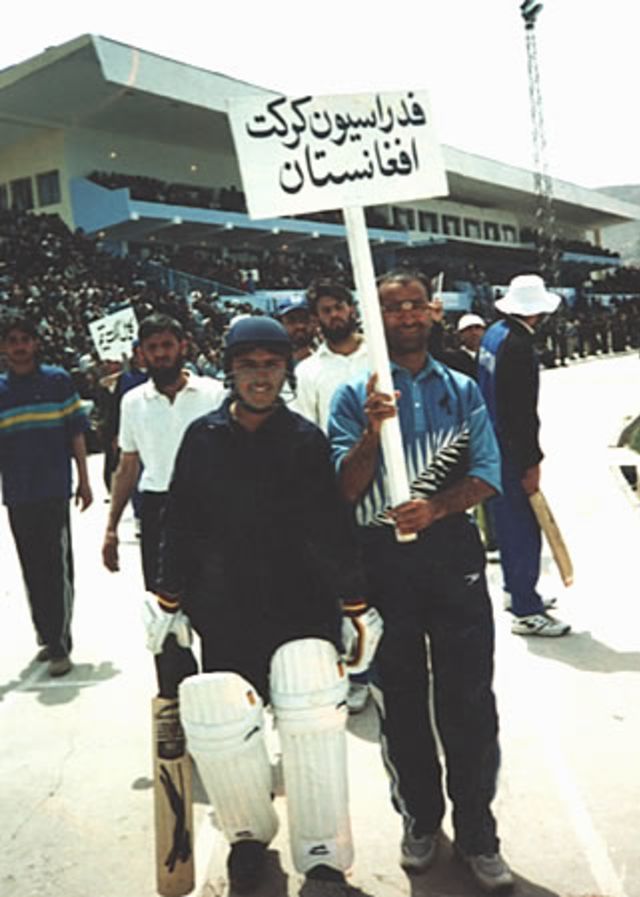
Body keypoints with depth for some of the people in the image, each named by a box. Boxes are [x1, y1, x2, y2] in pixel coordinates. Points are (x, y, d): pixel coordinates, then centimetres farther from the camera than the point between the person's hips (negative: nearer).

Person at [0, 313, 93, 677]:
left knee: (57, 567, -6)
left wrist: (84, 481, 3)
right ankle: (47, 637, 23)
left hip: (54, 490, -3)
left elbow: (76, 432, 5)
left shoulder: (58, 380, 3)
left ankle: (60, 645, 0)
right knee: (33, 571, 10)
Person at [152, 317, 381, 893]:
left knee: (312, 714, -16)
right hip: (225, 612, 2)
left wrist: (358, 606, 0)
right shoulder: (203, 437, 1)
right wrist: (169, 602, 11)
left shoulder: (306, 439, -2)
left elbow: (334, 530, 0)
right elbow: (181, 526, 8)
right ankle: (249, 835, 24)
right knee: (218, 720, -6)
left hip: (305, 603, -1)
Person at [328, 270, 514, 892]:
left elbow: (488, 474, -1)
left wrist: (436, 507, -19)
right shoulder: (354, 395, 2)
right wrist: (372, 432, -21)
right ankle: (419, 818, 32)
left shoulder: (461, 390, 8)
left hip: (453, 553, 1)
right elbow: (344, 490, -5)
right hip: (383, 560, 0)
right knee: (400, 700, 12)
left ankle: (476, 831, 21)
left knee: (469, 699, 4)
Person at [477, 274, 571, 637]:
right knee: (524, 528, -4)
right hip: (511, 452, -10)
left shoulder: (494, 334, 8)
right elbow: (522, 412, -24)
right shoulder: (519, 347, -22)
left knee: (508, 521, 20)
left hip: (494, 441, 10)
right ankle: (526, 611, 2)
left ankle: (516, 590, 34)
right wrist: (532, 463, -18)